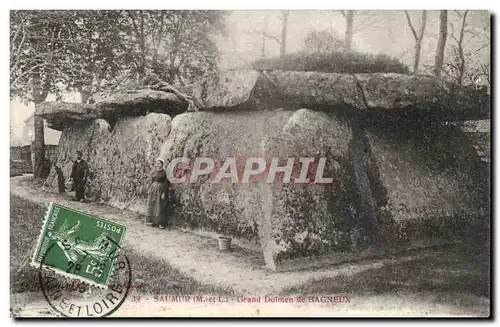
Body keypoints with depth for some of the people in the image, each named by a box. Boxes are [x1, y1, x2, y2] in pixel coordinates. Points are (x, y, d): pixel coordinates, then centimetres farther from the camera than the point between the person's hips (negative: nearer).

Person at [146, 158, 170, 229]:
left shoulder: (165, 172, -10)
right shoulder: (155, 172, 10)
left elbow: (166, 183, -12)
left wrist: (164, 193, -17)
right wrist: (149, 189, 15)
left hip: (160, 190, -7)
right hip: (153, 189, 7)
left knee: (159, 207, -6)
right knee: (152, 206, 10)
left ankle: (161, 223, 0)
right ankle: (152, 221, 20)